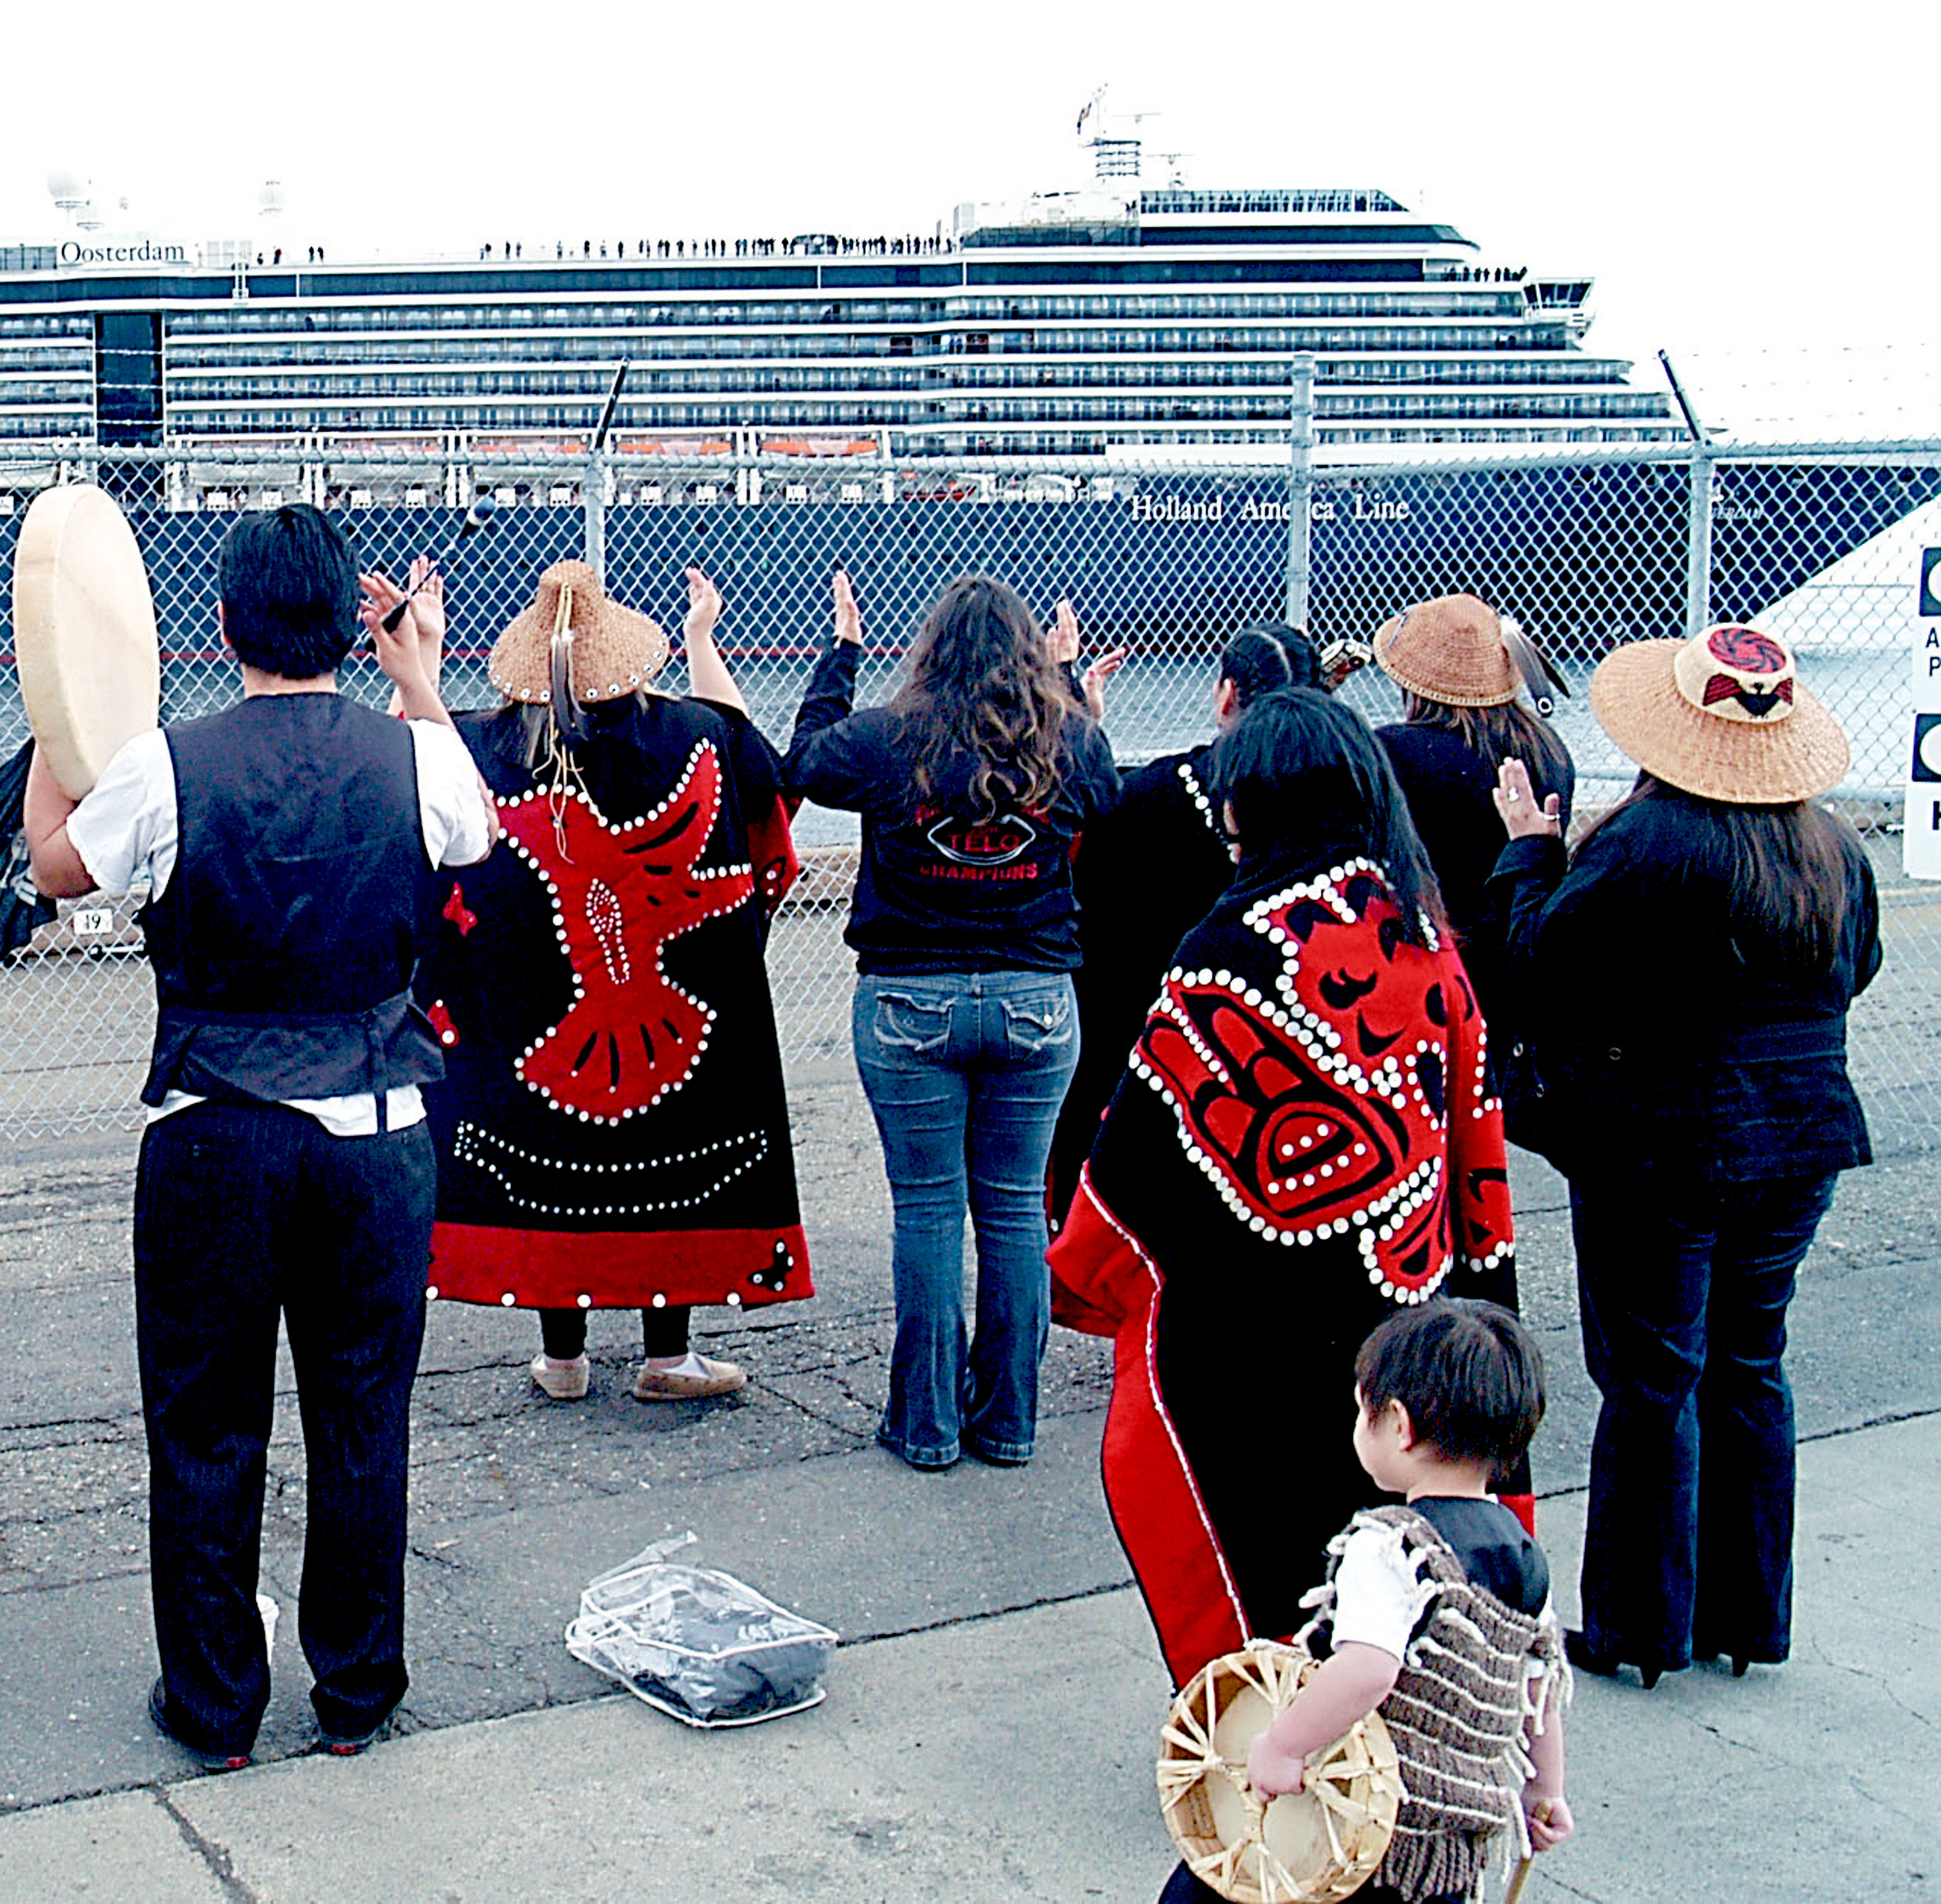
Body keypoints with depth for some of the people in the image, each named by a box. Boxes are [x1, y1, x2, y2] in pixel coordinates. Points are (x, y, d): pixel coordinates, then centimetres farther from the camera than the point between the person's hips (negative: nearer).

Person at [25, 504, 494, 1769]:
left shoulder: (167, 766, -10)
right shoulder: (415, 758, -6)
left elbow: (57, 866, 9)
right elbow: (482, 832, 18)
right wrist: (418, 677, 25)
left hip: (215, 1136, -1)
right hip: (377, 1131, 2)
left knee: (205, 1428, 12)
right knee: (364, 1422, 12)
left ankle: (213, 1706, 22)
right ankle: (358, 1695, 24)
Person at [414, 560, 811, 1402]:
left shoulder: (477, 748, -9)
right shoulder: (686, 737, -8)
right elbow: (744, 737, 16)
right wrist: (702, 639, 26)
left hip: (532, 1013, 1)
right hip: (672, 1010, 0)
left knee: (544, 1156, 12)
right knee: (671, 1155, 10)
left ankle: (562, 1355, 19)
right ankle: (667, 1355, 17)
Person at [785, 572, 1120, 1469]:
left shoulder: (888, 740, -8)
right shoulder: (1073, 741, -4)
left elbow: (803, 763, 12)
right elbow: (1109, 807, 19)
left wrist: (841, 651, 22)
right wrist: (1062, 683, 24)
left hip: (909, 1005, -2)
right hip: (1036, 1003, 2)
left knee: (927, 1211, 6)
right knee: (1016, 1208, 10)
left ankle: (927, 1421, 13)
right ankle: (1008, 1420, 18)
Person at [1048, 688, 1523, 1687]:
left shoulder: (1245, 939, -17)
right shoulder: (1419, 925, 3)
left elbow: (1157, 1125, -12)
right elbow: (1469, 1117, 10)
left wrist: (1081, 1270, 1)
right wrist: (1469, 1258, 20)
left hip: (1260, 1306, -7)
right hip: (1404, 1288, 7)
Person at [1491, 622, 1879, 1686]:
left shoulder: (1643, 847, -20)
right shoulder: (1835, 852, 2)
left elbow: (1540, 958, -12)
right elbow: (1852, 975, 17)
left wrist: (1530, 848, 2)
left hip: (1660, 1150, -6)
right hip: (1800, 1149, 6)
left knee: (1650, 1383, 4)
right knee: (1749, 1370, 16)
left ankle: (1641, 1628, 13)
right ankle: (1750, 1618, 26)